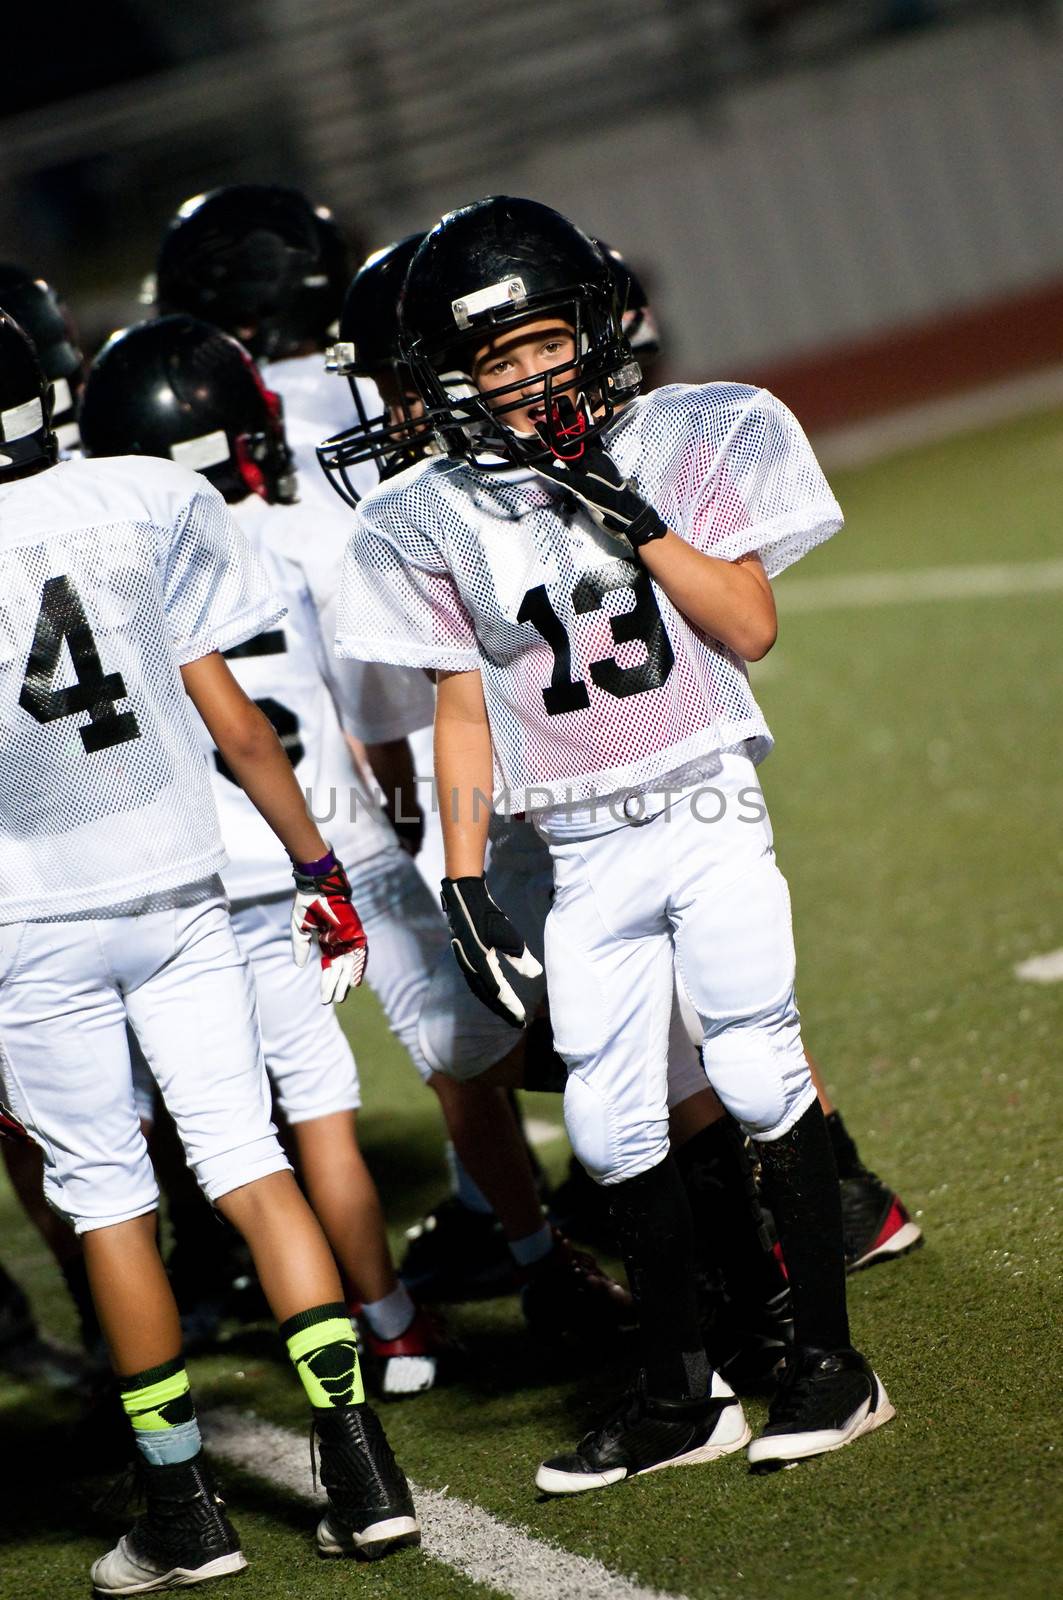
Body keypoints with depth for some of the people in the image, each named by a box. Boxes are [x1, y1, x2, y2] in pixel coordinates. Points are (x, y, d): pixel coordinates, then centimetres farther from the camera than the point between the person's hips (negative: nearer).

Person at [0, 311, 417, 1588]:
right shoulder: (144, 502, 0)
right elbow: (231, 719, 3)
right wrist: (316, 864, 12)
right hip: (178, 888, 3)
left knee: (106, 1200, 6)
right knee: (248, 1165, 8)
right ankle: (361, 1467, 4)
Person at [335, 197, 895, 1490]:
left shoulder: (687, 442, 1)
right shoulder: (435, 519, 4)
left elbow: (750, 628, -5)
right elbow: (465, 706, 8)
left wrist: (639, 523, -15)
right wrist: (464, 882, 5)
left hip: (706, 811, -2)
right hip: (582, 852, 2)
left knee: (755, 1068, -11)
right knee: (609, 1123, 3)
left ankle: (828, 1360, 1)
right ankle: (678, 1397, 16)